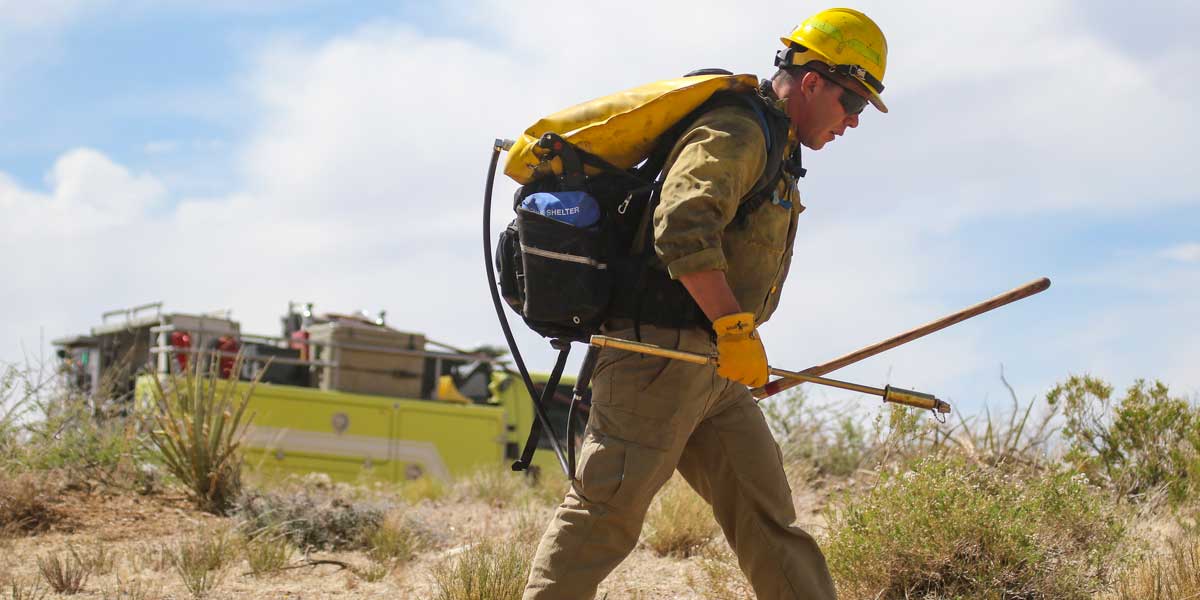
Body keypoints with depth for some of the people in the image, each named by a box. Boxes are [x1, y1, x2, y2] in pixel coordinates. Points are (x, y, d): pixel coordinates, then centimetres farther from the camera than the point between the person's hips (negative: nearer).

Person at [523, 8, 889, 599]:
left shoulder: (773, 152, 21)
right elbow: (683, 229, -25)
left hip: (714, 373, 10)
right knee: (606, 513, -8)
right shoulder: (737, 133, -11)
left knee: (768, 516, 7)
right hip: (662, 352, -10)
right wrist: (737, 329, -24)